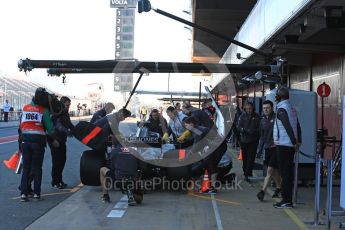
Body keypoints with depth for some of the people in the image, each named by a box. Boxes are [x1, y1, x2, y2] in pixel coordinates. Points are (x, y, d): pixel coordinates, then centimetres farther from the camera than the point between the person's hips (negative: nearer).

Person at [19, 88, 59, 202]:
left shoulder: (25, 108, 8)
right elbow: (49, 126, -2)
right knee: (37, 168, 8)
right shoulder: (44, 109, -4)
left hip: (25, 138, 3)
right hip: (38, 139, -3)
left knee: (26, 167, 9)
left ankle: (23, 193, 2)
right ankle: (36, 193, 6)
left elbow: (21, 125, 6)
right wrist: (53, 139, 10)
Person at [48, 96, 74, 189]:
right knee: (56, 160, -7)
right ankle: (55, 182, 1)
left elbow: (69, 124, 19)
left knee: (62, 160, 11)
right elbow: (58, 126, -31)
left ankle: (59, 180, 23)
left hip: (61, 140, 9)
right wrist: (68, 132, -42)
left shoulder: (65, 114, 13)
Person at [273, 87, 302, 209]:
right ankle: (288, 199, 18)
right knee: (289, 172, 12)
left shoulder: (281, 109, -13)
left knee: (285, 172, -5)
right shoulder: (292, 108, 14)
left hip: (283, 145, -8)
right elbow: (298, 126, 14)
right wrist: (299, 141, 12)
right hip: (290, 145, 9)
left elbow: (288, 127, -21)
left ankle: (286, 200, -2)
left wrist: (295, 142, -19)